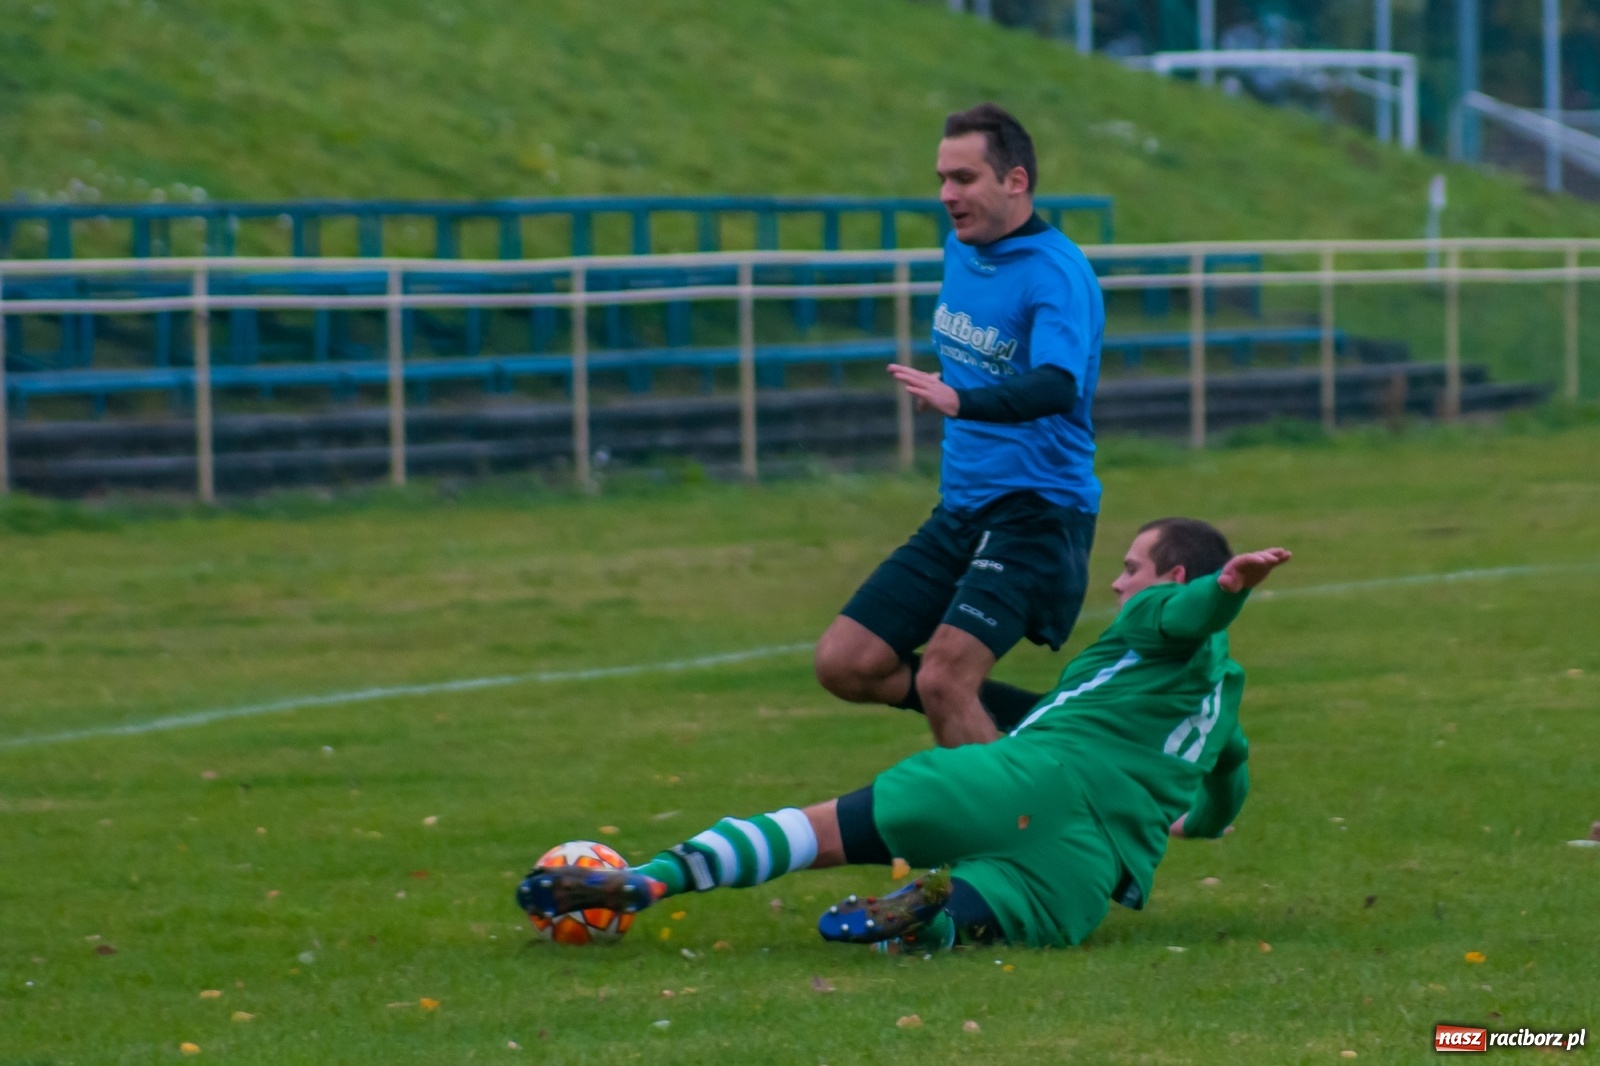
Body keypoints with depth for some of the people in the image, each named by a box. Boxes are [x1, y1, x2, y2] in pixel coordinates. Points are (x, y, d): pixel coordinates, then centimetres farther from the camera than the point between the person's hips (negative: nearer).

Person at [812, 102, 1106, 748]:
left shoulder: (1056, 273, -17)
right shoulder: (960, 248, 9)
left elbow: (1057, 386, -35)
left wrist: (958, 401, -49)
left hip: (1035, 512, -9)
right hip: (959, 509, 9)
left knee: (942, 680, -24)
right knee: (844, 663, 1)